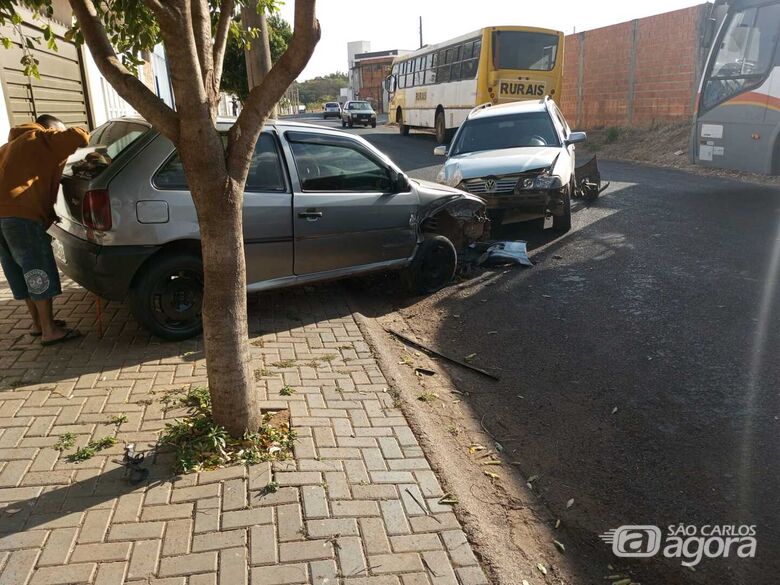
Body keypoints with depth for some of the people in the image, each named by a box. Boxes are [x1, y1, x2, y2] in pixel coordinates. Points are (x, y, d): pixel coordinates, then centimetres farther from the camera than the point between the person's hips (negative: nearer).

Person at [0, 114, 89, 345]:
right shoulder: (43, 140, 4)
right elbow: (79, 137, -8)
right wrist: (79, 134, 16)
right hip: (22, 214, -9)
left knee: (23, 272, 16)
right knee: (40, 271, -4)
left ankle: (38, 323, 26)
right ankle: (49, 331, -2)